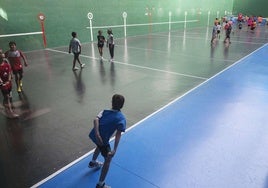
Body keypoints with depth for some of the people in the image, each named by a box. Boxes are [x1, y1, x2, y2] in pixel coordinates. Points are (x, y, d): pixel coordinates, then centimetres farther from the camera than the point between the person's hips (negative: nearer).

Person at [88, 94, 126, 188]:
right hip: (103, 139, -6)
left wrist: (97, 133, -19)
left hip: (93, 135, 6)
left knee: (100, 146, 38)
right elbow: (118, 134, -15)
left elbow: (96, 119, -10)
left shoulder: (104, 111, 10)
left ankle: (93, 162, 64)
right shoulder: (121, 118, -3)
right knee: (108, 159, 12)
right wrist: (114, 150, -19)